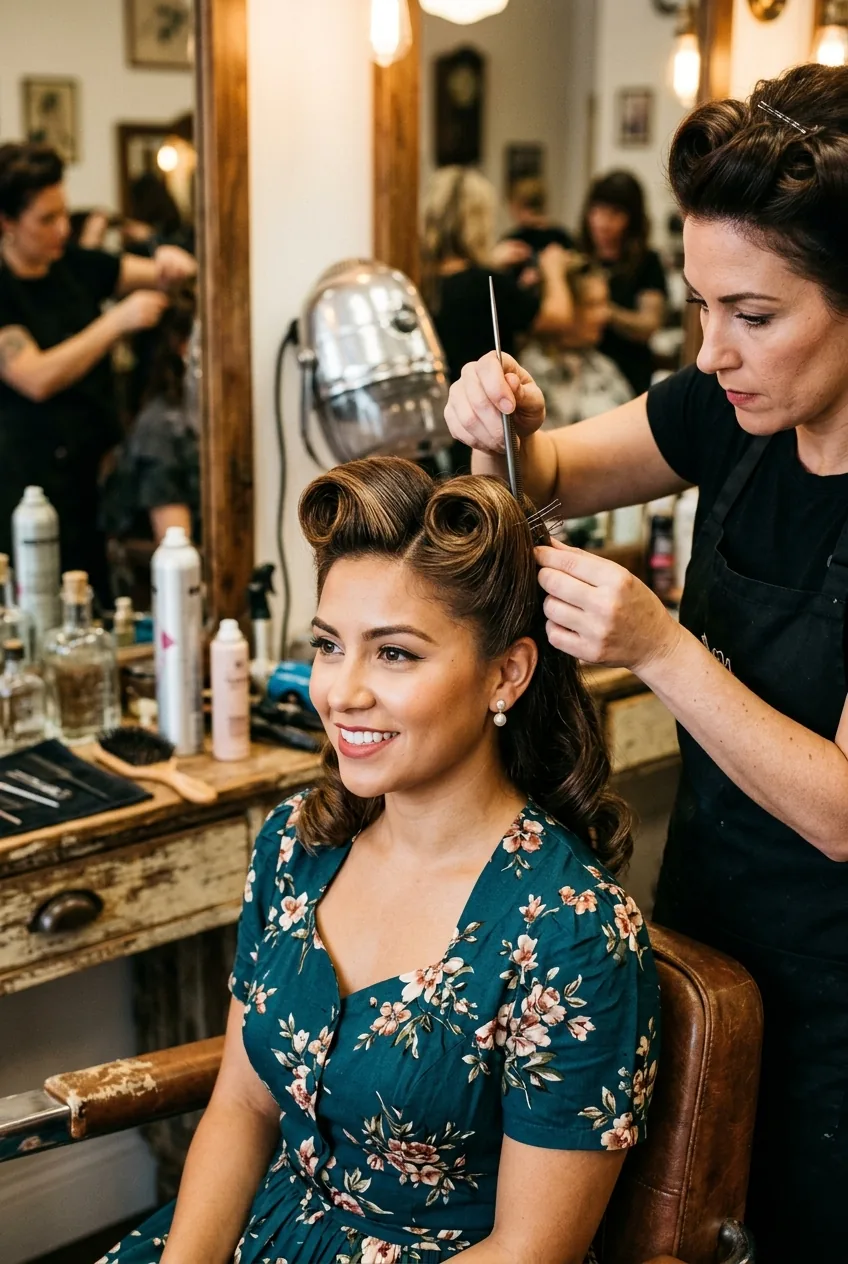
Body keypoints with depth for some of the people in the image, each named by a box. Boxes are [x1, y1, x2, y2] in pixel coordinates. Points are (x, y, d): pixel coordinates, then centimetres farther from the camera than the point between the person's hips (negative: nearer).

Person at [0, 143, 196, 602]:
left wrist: (169, 264, -9)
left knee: (106, 605, 2)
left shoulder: (74, 264, 7)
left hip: (100, 464, 6)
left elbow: (156, 276, 15)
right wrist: (118, 320, -23)